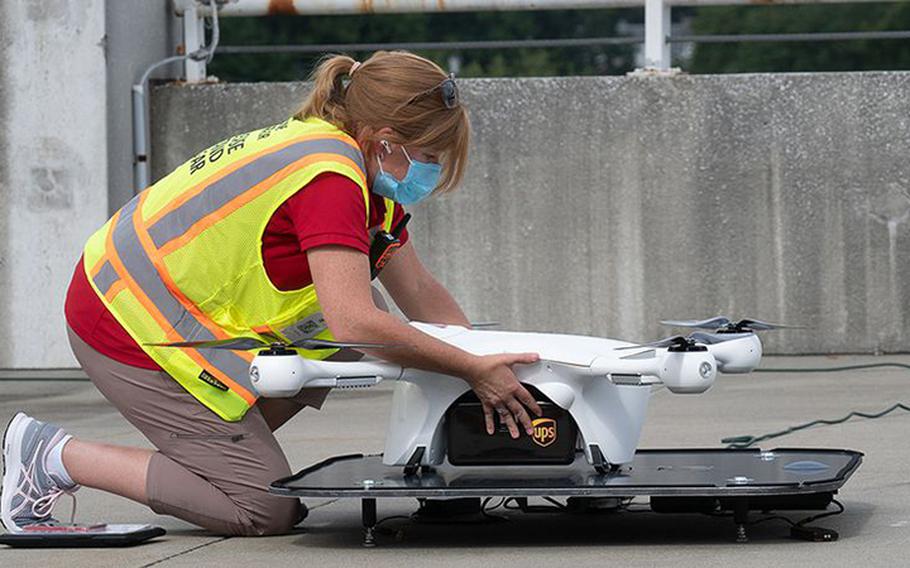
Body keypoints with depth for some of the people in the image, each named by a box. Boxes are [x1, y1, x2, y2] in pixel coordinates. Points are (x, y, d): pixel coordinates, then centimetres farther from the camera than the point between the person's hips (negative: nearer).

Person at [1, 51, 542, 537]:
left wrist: (487, 361, 0)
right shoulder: (331, 178, -24)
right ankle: (51, 455, -4)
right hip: (129, 330, -10)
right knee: (266, 509, -8)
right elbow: (355, 323, -32)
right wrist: (474, 368, -25)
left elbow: (422, 295, 12)